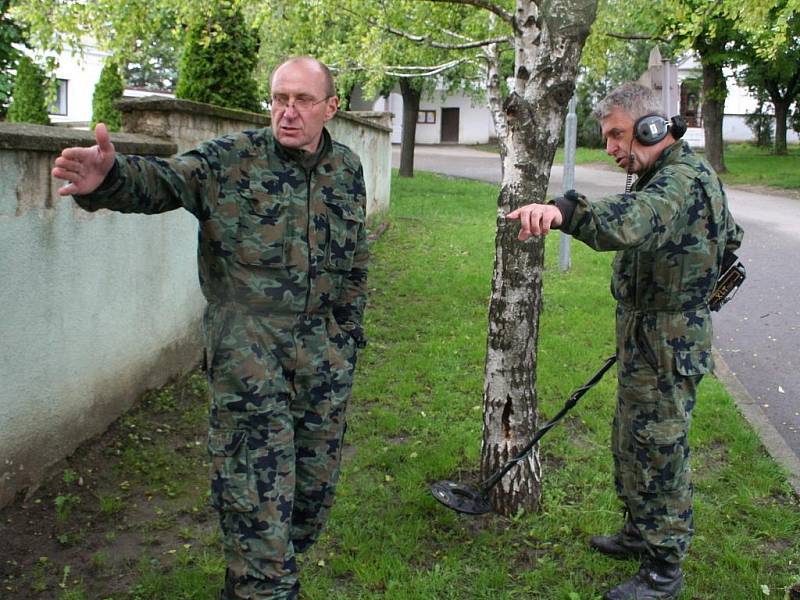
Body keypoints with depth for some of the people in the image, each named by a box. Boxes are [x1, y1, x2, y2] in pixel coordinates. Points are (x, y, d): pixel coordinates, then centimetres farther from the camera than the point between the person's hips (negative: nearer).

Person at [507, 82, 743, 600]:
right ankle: (641, 533, 38)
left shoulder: (682, 180, -23)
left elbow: (632, 221, -47)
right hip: (647, 339, 11)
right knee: (631, 443, 21)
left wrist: (565, 211, -63)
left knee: (659, 452, 0)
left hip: (667, 345, -11)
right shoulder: (672, 174, 12)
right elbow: (731, 236, 26)